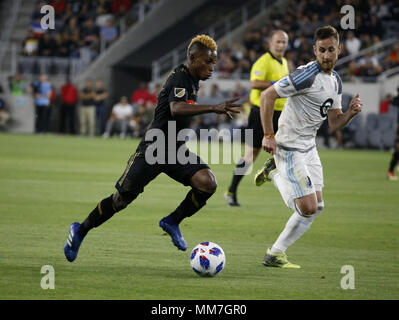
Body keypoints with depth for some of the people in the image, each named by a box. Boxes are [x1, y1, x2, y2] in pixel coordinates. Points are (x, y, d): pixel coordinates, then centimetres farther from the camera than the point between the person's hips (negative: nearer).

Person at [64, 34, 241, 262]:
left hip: (176, 149, 8)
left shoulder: (191, 80, 9)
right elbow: (176, 108, -40)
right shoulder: (179, 79, -19)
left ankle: (173, 222, 2)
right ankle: (80, 231, 21)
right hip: (154, 148, -8)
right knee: (122, 199, -1)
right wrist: (213, 108, -50)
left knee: (208, 183, -17)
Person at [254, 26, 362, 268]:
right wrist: (268, 135, -21)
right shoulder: (307, 75, -19)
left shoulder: (336, 81, 8)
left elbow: (334, 123, 13)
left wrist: (351, 112, -8)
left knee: (317, 206, 11)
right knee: (308, 208, -13)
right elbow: (267, 96, -19)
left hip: (309, 148, 8)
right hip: (289, 147, -8)